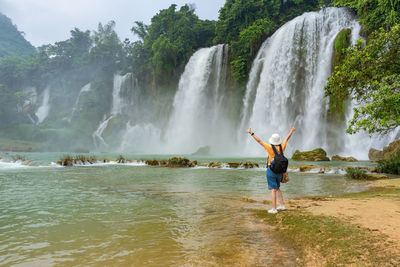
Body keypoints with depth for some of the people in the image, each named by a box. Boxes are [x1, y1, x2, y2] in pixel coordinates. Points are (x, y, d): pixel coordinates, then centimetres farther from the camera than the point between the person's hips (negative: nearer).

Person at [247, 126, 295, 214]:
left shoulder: (270, 148, -15)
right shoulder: (282, 147, -2)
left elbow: (259, 141, -12)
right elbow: (287, 138, 15)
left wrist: (251, 133, -3)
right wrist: (291, 131, 32)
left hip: (271, 170, -5)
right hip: (279, 171, 5)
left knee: (273, 189, -4)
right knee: (277, 188, 21)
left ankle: (274, 209, -3)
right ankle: (282, 205, 21)